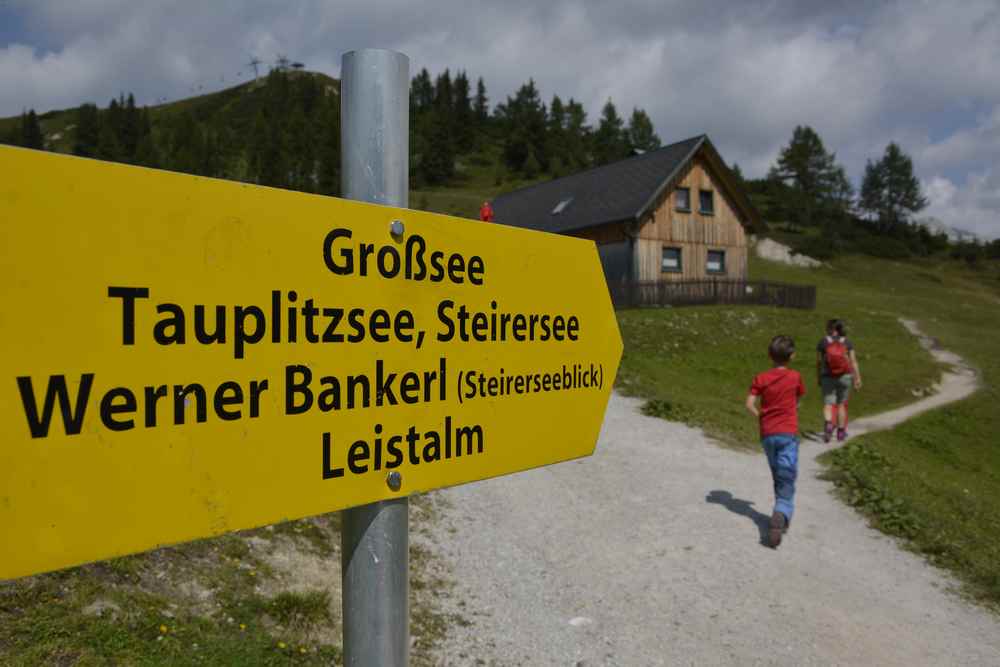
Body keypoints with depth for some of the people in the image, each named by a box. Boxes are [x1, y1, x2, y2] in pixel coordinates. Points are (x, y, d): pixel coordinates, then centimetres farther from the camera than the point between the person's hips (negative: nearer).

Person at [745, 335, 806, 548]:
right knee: (786, 481, -7)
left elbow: (749, 404, -8)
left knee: (778, 479, 21)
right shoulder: (795, 377, 1)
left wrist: (760, 416, 9)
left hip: (767, 435, 2)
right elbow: (799, 399, 17)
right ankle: (781, 515, -30)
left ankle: (781, 516, 31)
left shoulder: (760, 378, 0)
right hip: (788, 433, -2)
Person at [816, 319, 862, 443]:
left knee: (828, 404, -2)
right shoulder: (847, 342, 2)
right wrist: (857, 378, -2)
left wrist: (819, 378, 9)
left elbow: (818, 362, 1)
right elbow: (853, 361, -3)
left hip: (828, 377, -2)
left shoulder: (823, 342, -1)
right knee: (841, 404, 12)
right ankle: (841, 432, 18)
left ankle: (828, 424, -29)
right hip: (844, 376, 2)